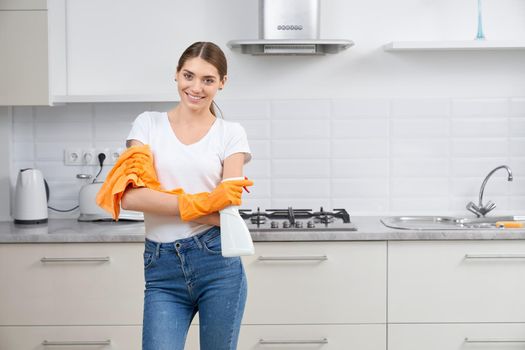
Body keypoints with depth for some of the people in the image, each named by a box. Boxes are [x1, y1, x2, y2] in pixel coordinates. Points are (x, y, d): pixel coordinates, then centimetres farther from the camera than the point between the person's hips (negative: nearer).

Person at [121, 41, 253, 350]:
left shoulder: (231, 134, 4)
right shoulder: (149, 124, 5)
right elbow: (131, 197, -8)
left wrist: (157, 199, -9)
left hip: (217, 263, 0)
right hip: (161, 269, 0)